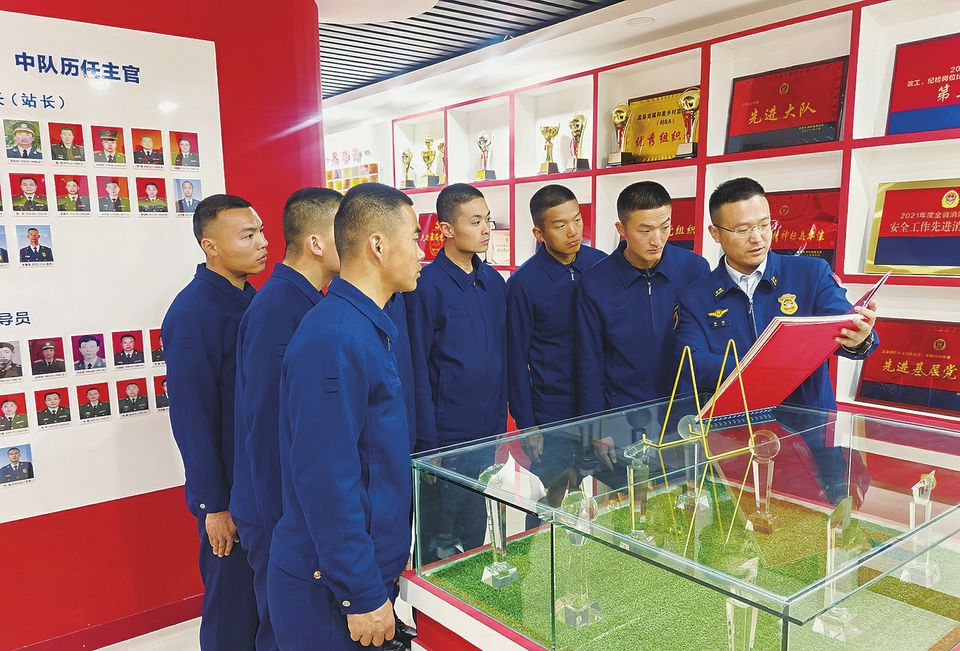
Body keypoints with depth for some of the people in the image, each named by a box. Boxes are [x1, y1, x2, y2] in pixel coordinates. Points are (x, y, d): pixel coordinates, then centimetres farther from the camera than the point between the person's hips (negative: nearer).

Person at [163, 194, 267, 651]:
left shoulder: (251, 299, 5)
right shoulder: (192, 313, -20)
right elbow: (191, 417, -20)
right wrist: (214, 505, -17)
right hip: (230, 491, -7)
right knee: (232, 599, 10)